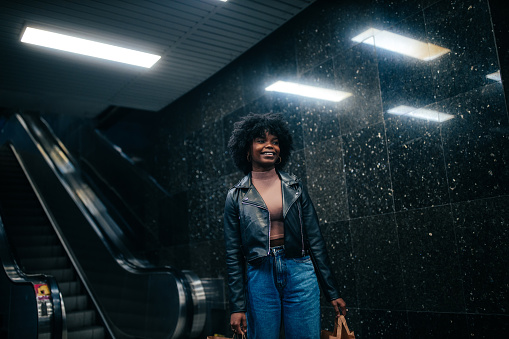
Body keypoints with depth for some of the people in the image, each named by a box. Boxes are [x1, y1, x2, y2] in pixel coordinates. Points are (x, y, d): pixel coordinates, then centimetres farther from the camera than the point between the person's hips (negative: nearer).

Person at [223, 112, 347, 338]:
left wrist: (332, 292, 6)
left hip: (300, 275, 1)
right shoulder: (236, 197, 4)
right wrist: (237, 307, -1)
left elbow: (315, 242, 8)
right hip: (260, 277, -1)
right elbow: (233, 255, 3)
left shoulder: (295, 189, 7)